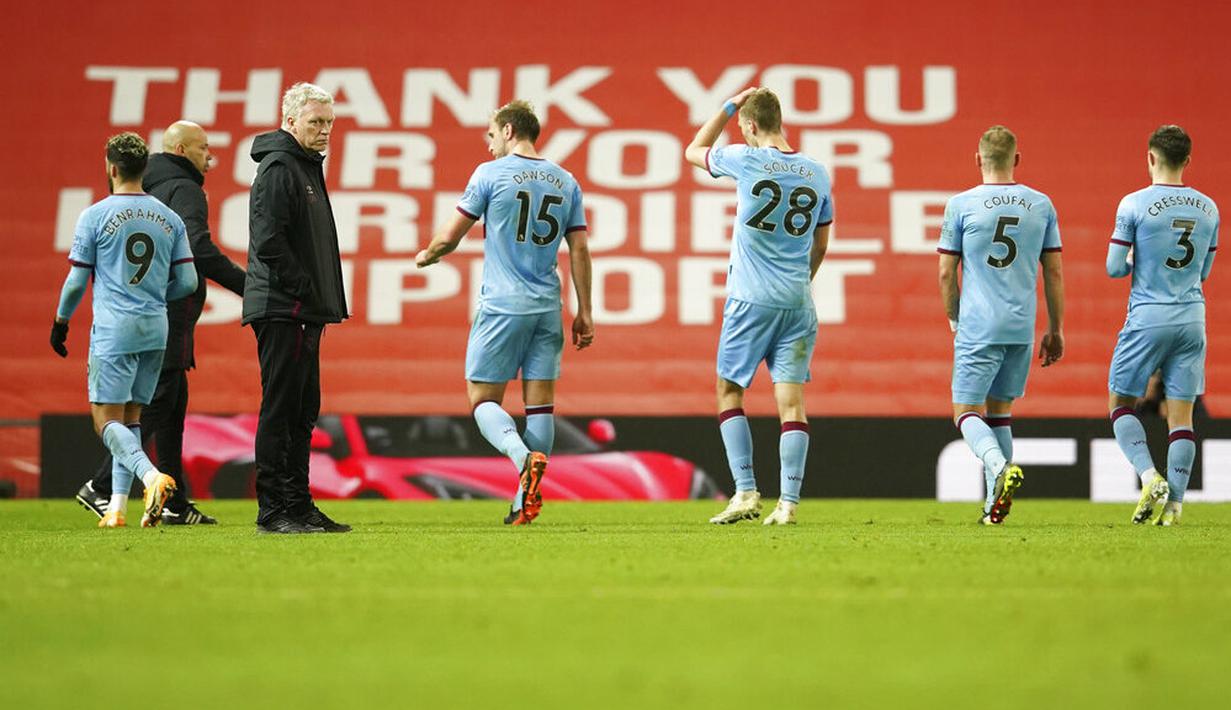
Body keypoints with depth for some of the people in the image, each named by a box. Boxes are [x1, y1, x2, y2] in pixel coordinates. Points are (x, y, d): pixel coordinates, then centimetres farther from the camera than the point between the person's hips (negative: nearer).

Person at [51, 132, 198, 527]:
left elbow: (76, 282, -2)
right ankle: (117, 507, 9)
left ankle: (152, 476, -29)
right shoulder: (169, 219, 8)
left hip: (113, 330, -5)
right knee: (130, 417, 13)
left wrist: (61, 322, 13)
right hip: (156, 331, 5)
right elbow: (188, 282, 6)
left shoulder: (95, 216, -4)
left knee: (107, 420, -4)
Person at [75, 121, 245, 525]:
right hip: (169, 314, -10)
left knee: (173, 404, 11)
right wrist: (248, 286, -21)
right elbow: (198, 249, -23)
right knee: (157, 404, -8)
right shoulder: (184, 190, -9)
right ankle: (101, 487, -12)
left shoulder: (147, 190, 19)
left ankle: (175, 502, 11)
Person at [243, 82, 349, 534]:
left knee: (303, 411, 12)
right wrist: (307, 291, -18)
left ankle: (297, 505, 17)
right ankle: (273, 510, -7)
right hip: (282, 309, -10)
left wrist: (321, 299, 15)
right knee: (280, 408, -8)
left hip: (303, 311, 10)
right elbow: (269, 241, -21)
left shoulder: (307, 167, 20)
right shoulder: (278, 168, -12)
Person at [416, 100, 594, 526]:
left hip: (501, 306, -4)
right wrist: (584, 313, 12)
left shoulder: (490, 174, -3)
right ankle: (526, 502, 1)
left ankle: (525, 457, -27)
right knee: (540, 401, 5)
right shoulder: (565, 182, 10)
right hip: (548, 308, 4)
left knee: (483, 401, 1)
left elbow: (450, 237, 1)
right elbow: (579, 250, 8)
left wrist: (426, 257, 22)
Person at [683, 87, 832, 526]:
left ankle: (746, 493, 0)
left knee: (729, 391, 9)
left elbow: (694, 150, 15)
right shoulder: (816, 173, 7)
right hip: (798, 301, 4)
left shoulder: (746, 160, -6)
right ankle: (788, 503, -5)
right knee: (791, 400, 0)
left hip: (750, 300, -3)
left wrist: (729, 107, 19)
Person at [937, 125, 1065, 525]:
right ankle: (995, 503, 12)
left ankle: (1001, 467, -28)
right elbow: (1054, 273, 8)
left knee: (967, 412, 0)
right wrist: (1056, 330, 16)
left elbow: (946, 273, 1)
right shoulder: (1041, 205, 5)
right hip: (1022, 328, 4)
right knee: (999, 411, 16)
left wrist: (955, 319, 17)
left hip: (978, 328, -4)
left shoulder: (960, 205, -3)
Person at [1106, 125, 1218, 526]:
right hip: (1192, 320, 4)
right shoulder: (1207, 209, 6)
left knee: (1120, 403, 8)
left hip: (1147, 317, -4)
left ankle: (1150, 476, -11)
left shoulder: (1134, 205, -8)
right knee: (1181, 415, 4)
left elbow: (1114, 268, -6)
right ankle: (1174, 502, 0)